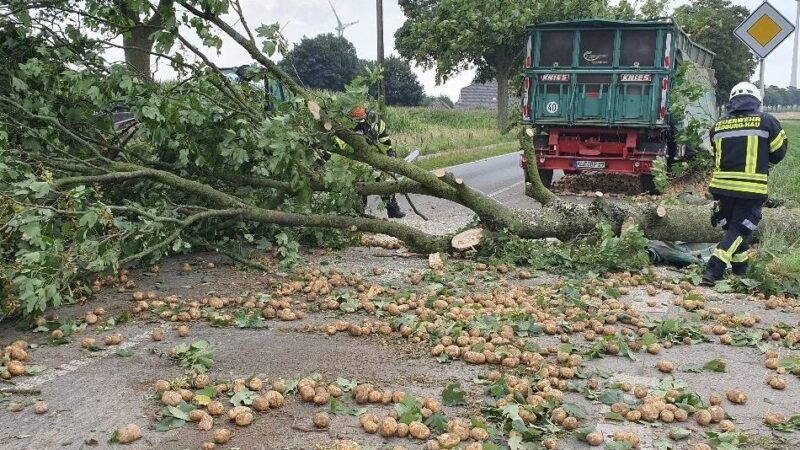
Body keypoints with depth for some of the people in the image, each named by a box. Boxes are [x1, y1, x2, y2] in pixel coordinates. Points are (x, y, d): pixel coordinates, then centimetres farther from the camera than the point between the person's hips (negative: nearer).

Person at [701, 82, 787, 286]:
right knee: (740, 229, 2)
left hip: (722, 185, 4)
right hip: (752, 188, -4)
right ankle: (714, 270, -11)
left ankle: (740, 265, 35)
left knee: (732, 225, 22)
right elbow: (779, 151, 6)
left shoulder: (718, 126, 7)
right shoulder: (766, 121, -2)